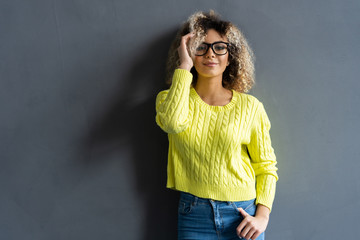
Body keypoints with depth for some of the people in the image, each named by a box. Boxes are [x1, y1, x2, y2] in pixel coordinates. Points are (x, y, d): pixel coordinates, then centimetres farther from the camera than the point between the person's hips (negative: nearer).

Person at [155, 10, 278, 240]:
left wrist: (262, 216, -8)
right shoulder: (169, 98, 3)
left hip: (242, 215, 0)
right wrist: (184, 66, -14)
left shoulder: (250, 106, 1)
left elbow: (266, 167, 5)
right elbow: (173, 122, -22)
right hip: (194, 214, 0)